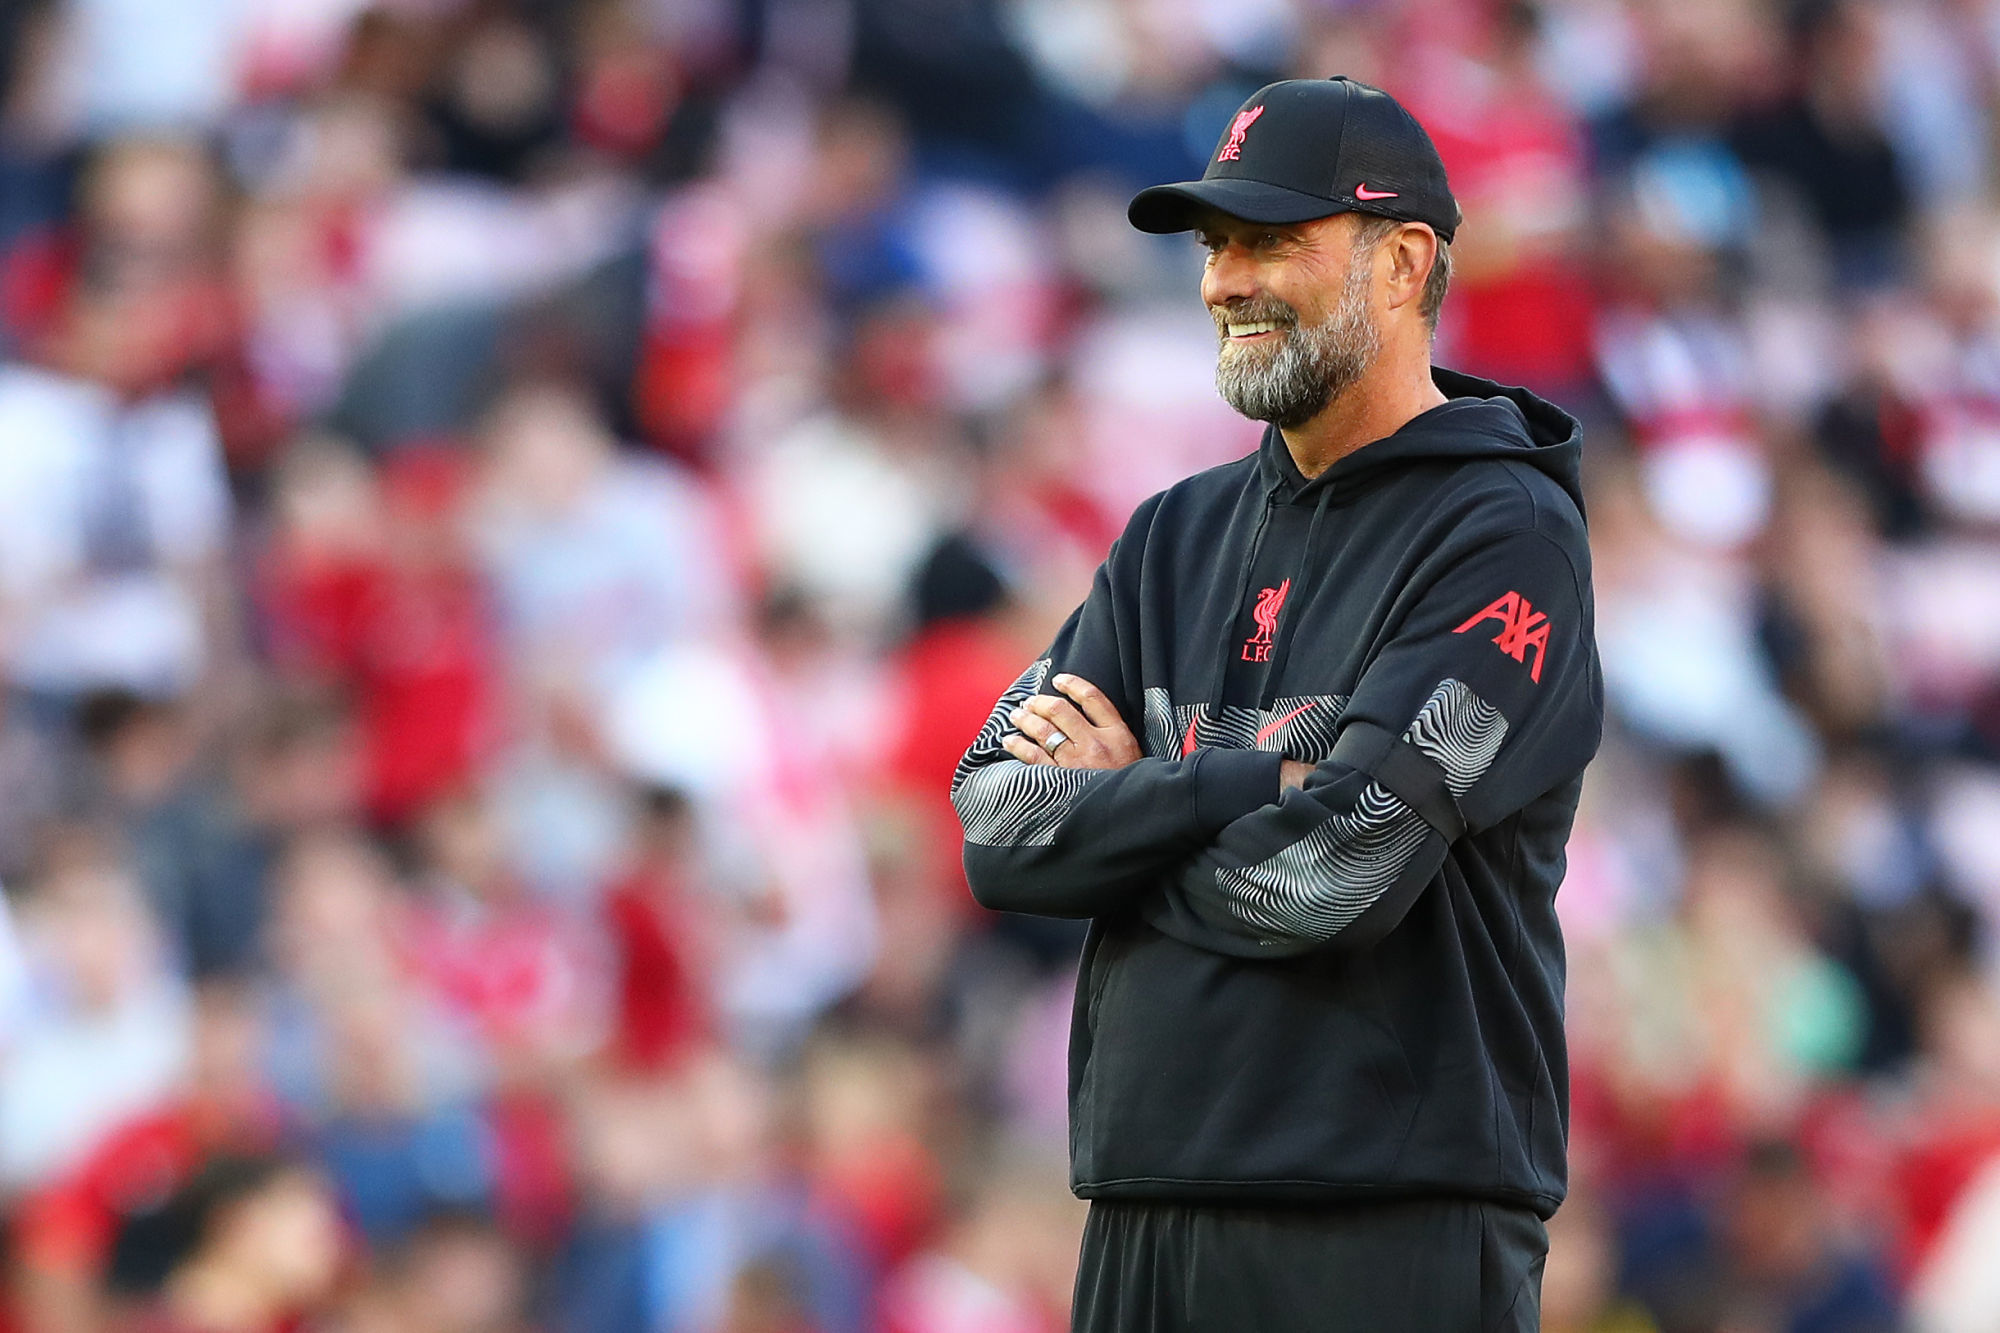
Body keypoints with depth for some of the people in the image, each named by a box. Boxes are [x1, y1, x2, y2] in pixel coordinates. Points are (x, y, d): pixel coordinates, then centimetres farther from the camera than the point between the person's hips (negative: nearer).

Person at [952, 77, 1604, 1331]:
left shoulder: (1507, 542, -6)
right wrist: (1260, 780, -9)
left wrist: (1118, 809, 0)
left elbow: (1331, 874, -17)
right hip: (1143, 1218, 6)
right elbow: (998, 829, 4)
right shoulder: (1179, 535, 17)